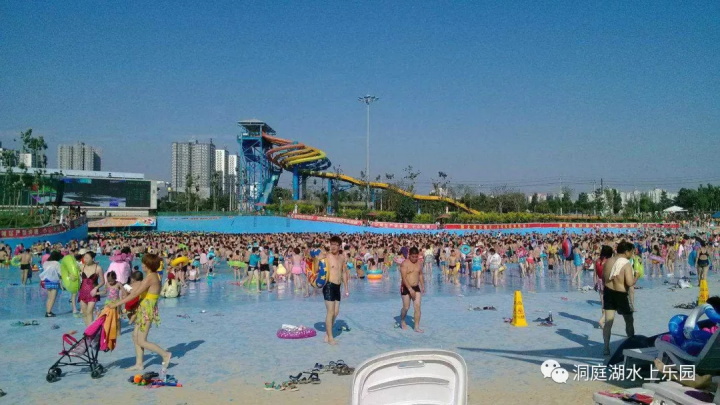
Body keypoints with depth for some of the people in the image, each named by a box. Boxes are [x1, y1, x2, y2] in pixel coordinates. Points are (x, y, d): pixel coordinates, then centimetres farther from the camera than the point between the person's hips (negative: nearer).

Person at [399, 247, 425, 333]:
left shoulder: (418, 263, 7)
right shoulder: (405, 264, -13)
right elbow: (404, 278, -20)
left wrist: (422, 286, 12)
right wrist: (410, 289, -25)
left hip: (416, 288, 5)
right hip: (406, 288, -5)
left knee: (417, 307, -4)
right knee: (406, 307, 2)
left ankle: (417, 327, -1)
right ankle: (402, 321, 31)